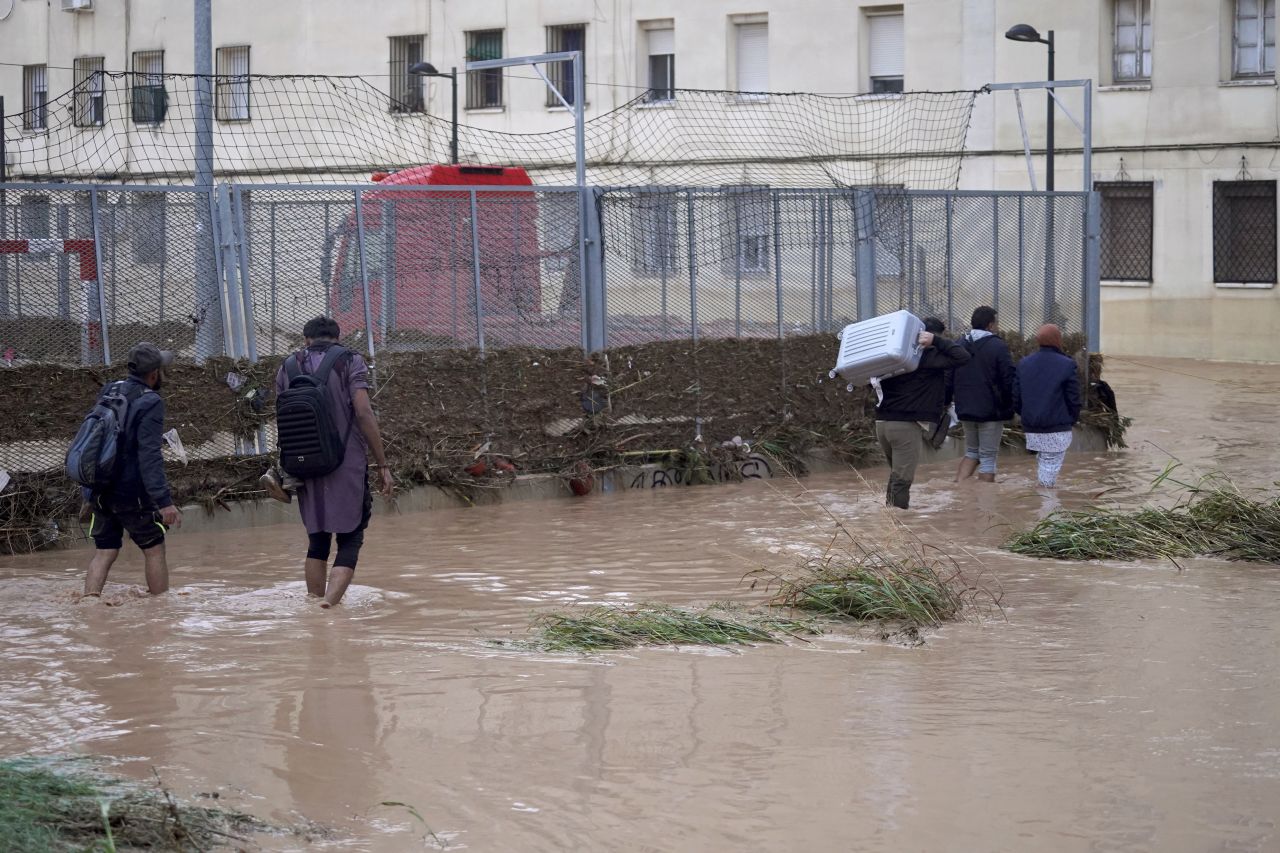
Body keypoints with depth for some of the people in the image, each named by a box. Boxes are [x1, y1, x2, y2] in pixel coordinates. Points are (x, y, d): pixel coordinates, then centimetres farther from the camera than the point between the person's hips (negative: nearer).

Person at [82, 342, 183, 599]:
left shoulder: (108, 393, 8)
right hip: (131, 493, -6)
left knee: (103, 553, 9)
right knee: (154, 549, 8)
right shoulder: (150, 403, -15)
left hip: (98, 491, 6)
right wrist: (164, 502, -25)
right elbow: (150, 457, -23)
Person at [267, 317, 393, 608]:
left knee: (317, 541, 15)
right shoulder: (350, 362, 0)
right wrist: (383, 465, -8)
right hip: (347, 464, -4)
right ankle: (330, 602, -22)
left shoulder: (288, 367, 11)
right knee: (350, 540, -2)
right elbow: (364, 413, -9)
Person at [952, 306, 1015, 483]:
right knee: (988, 457, 2)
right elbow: (1009, 381, -14)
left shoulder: (959, 345, 7)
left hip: (965, 409, 6)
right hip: (991, 411, -6)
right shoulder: (998, 347, -12)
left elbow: (949, 379, 10)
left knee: (971, 452, 19)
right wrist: (1010, 407, -1)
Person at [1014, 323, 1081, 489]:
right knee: (1051, 467, -1)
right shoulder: (1067, 365, -10)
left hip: (1031, 429, 5)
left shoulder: (1024, 364, 4)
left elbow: (1016, 399, 5)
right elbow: (1073, 399, -8)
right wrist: (1071, 420, 9)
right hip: (1057, 430, -5)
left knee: (1042, 460, 23)